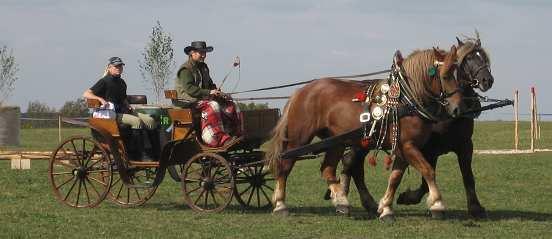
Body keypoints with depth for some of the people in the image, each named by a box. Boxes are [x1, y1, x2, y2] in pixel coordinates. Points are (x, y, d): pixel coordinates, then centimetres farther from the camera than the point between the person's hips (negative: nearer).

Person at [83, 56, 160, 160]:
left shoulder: (121, 82, 21)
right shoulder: (105, 81, -3)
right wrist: (100, 99, -24)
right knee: (136, 121, -30)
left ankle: (156, 153, -10)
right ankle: (135, 154, -30)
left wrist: (129, 107, 14)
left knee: (150, 121, -8)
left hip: (124, 111, 8)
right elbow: (86, 94, -10)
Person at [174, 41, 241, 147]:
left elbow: (210, 85, 28)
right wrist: (208, 92, -28)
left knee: (231, 106, -6)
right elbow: (189, 89, -21)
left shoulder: (203, 68, 21)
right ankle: (220, 139, -39)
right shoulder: (185, 70, -8)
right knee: (212, 106, -34)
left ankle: (236, 136, -8)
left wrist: (218, 93, 5)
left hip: (203, 98, 9)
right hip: (188, 100, -9)